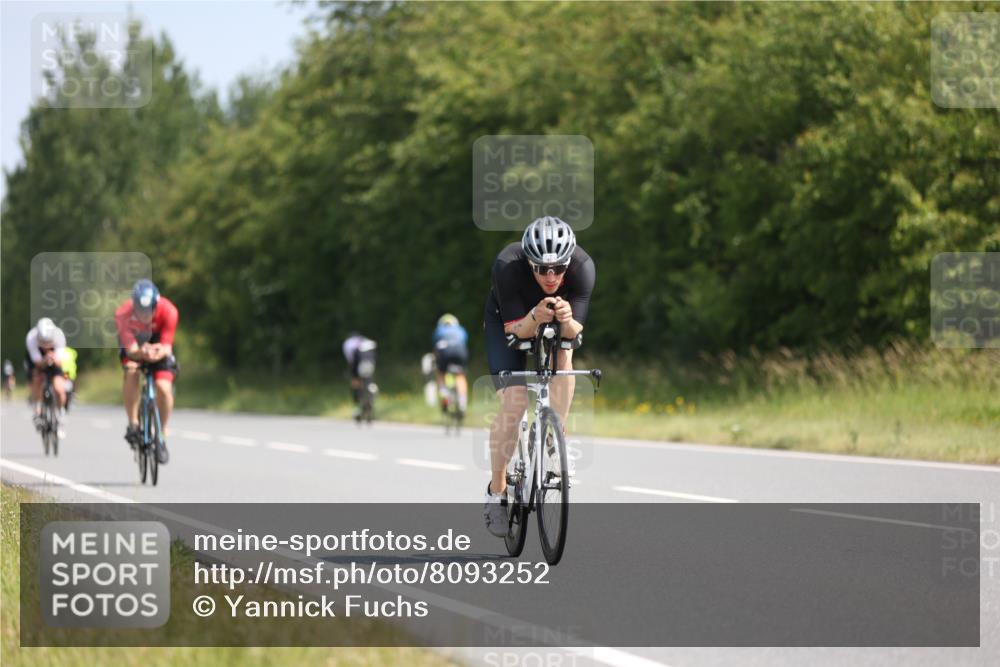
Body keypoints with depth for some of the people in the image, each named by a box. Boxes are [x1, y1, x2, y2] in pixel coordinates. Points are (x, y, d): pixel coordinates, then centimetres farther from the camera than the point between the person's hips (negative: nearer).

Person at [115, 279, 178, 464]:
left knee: (164, 387, -19)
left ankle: (162, 437, 1)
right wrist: (141, 352, -58)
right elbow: (131, 349, -35)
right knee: (131, 371, -33)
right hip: (134, 346, 0)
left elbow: (167, 347, -30)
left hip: (159, 346, 0)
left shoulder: (168, 311, -33)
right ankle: (133, 424, -20)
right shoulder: (123, 314, -34)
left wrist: (160, 352, -54)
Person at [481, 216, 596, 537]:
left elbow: (574, 331, -32)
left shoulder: (583, 267, -34)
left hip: (560, 326, 3)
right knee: (513, 403, -16)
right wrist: (536, 317, -55)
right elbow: (516, 329, -34)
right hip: (508, 321, -2)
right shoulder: (507, 266, -38)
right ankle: (496, 491, 0)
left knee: (563, 358, -29)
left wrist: (566, 320, -54)